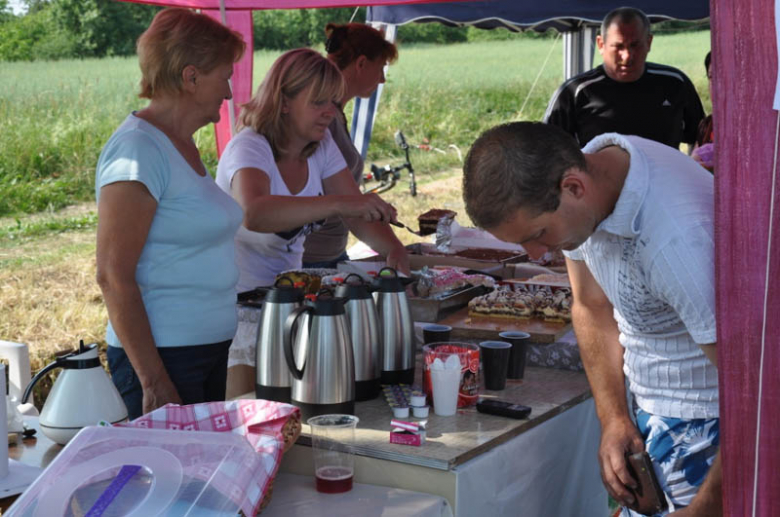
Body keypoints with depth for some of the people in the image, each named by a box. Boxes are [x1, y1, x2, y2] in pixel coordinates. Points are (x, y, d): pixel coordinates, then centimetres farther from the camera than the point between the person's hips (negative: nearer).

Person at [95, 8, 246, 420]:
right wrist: (154, 382, -20)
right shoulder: (138, 150, -16)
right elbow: (113, 277, -19)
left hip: (209, 350, 9)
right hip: (163, 355, -9)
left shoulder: (182, 145, 11)